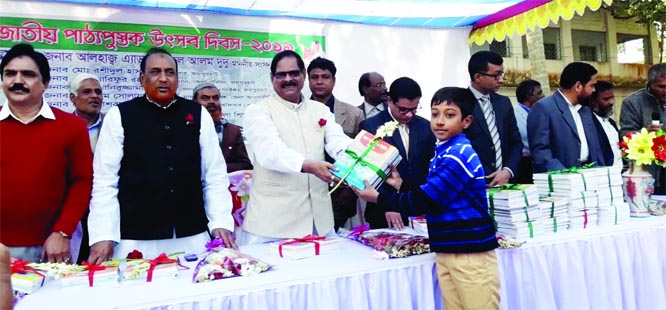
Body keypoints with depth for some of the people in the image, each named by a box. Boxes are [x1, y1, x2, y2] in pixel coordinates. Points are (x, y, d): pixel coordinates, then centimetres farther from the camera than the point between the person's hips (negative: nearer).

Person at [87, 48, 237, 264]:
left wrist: (221, 223, -2)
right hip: (136, 240, -1)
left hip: (193, 237, 2)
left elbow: (215, 175, 4)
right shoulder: (119, 116, 0)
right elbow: (104, 181, -1)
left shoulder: (199, 114, 5)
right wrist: (103, 236, -7)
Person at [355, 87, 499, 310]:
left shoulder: (458, 156, -18)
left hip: (470, 251, -9)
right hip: (446, 250, 9)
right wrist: (401, 184, 10)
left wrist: (378, 197, -9)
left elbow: (423, 201, -18)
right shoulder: (443, 151, 11)